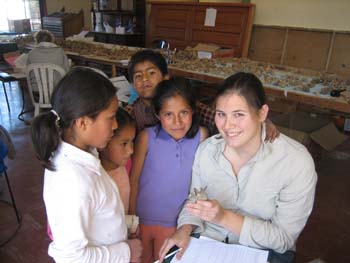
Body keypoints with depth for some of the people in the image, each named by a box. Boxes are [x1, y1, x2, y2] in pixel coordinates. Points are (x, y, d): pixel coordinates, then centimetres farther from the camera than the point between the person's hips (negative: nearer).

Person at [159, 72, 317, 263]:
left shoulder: (297, 162, -19)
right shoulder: (206, 149, -9)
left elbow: (283, 239, -15)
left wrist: (224, 217, -26)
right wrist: (185, 228, -14)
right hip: (207, 241, 2)